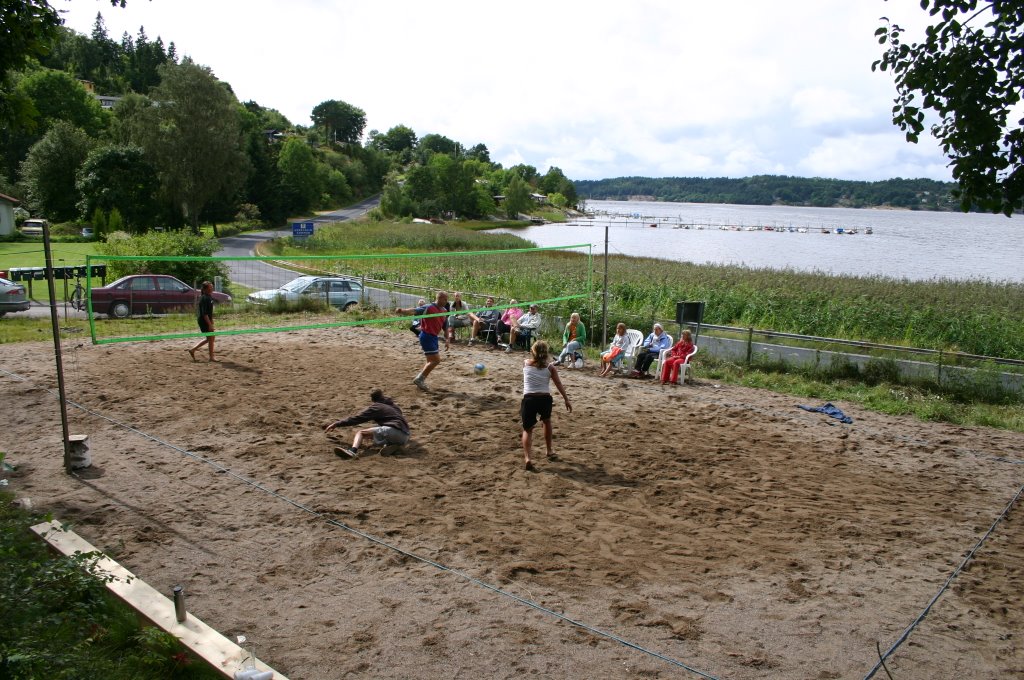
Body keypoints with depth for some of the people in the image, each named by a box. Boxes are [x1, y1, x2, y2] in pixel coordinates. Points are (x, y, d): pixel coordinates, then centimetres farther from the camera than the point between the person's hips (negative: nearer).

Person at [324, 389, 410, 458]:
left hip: (393, 430, -6)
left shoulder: (376, 407, 11)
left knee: (360, 432, 0)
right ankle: (391, 445, -6)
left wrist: (337, 424, 11)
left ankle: (353, 450, -28)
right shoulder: (393, 405, 29)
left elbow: (357, 418, 7)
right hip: (404, 437, 6)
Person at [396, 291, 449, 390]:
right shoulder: (428, 308, -15)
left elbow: (445, 327, 17)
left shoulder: (444, 311, 9)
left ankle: (420, 379, 29)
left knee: (431, 360, 16)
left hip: (434, 337, 9)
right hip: (426, 336, -9)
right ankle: (419, 379, 1)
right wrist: (402, 311, -45)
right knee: (436, 360, -10)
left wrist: (446, 340, 14)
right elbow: (414, 311, -28)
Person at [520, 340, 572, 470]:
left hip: (529, 399, -1)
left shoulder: (525, 363, 5)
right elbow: (559, 385, 6)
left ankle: (527, 458, -15)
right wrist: (566, 400, 12)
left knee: (527, 429, 6)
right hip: (545, 399, 1)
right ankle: (549, 451, 39)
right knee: (547, 421, 31)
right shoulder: (550, 367, 3)